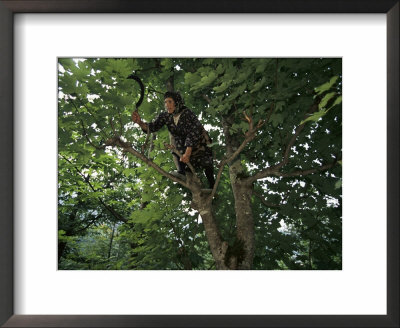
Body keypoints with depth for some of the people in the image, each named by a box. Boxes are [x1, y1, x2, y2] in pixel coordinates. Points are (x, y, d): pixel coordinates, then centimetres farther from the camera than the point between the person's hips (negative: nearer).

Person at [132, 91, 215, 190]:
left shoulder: (187, 113, -27)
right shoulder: (165, 116, -11)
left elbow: (193, 134, -34)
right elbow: (153, 126, -22)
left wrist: (187, 153, -42)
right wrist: (140, 122, -41)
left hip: (199, 140, -6)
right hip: (183, 144, 6)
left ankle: (212, 186, -3)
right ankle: (181, 170, -19)